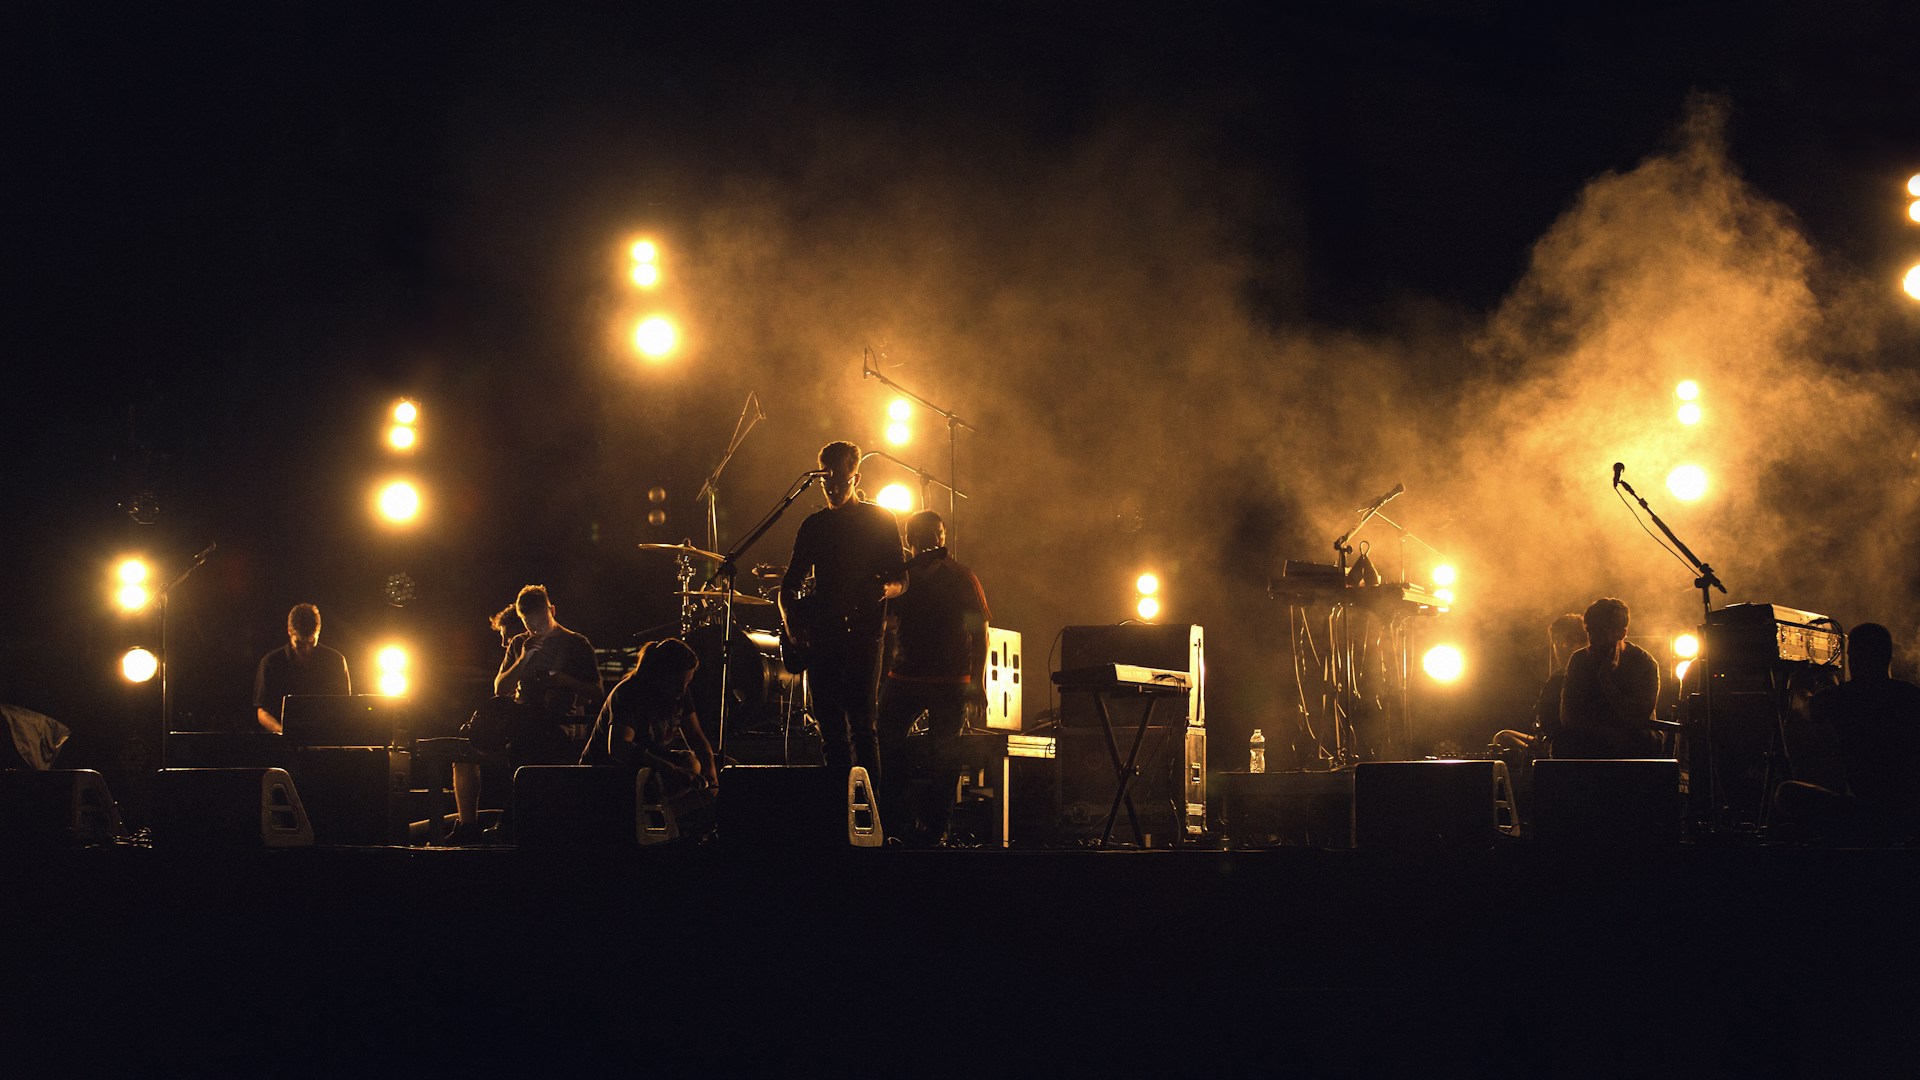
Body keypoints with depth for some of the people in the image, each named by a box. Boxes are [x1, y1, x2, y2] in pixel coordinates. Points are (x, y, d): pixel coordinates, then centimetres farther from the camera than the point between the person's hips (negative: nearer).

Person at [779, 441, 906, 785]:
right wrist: (788, 612, -4)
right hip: (821, 635, 4)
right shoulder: (814, 525, 14)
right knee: (830, 728, 3)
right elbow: (791, 580, 17)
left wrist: (886, 588, -22)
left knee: (861, 724, -12)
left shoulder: (880, 520, 4)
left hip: (862, 632, -4)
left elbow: (900, 578, 1)